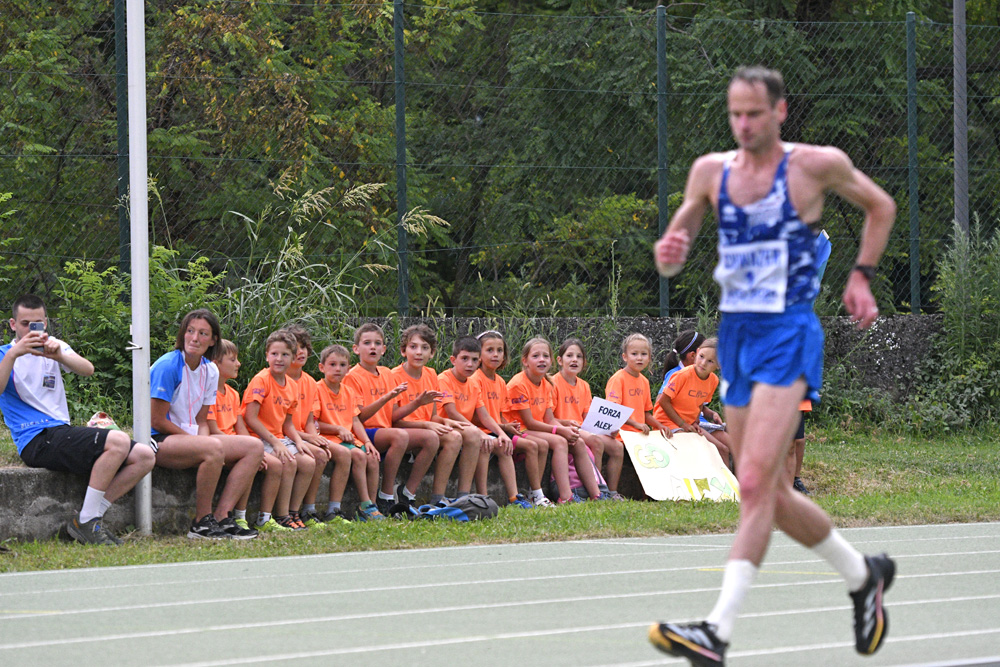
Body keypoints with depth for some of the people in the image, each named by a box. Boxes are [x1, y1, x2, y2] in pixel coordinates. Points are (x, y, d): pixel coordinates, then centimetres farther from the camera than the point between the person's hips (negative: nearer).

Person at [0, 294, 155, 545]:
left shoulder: (53, 346, 18)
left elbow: (88, 370, -3)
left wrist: (59, 355, -23)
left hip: (63, 432, 7)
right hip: (36, 440, -7)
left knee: (144, 456, -7)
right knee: (118, 441, -28)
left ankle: (90, 519, -7)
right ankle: (85, 522, -21)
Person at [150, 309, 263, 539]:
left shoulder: (210, 371, 9)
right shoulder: (167, 366, -14)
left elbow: (201, 421, 13)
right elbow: (157, 421, -16)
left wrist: (202, 438, -11)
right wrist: (200, 442, -12)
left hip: (189, 438, 9)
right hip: (160, 441, -9)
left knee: (254, 447, -5)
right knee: (213, 447, -36)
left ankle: (221, 517, -15)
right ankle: (202, 523, -25)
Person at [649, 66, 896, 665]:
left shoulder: (817, 165, -4)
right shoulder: (711, 171, 7)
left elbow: (881, 206, 13)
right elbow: (673, 259, 10)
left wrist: (861, 276, 6)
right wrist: (668, 251, -13)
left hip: (789, 335, -6)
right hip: (735, 336, 6)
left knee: (755, 484, -19)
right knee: (774, 494, 12)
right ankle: (864, 575, 34)